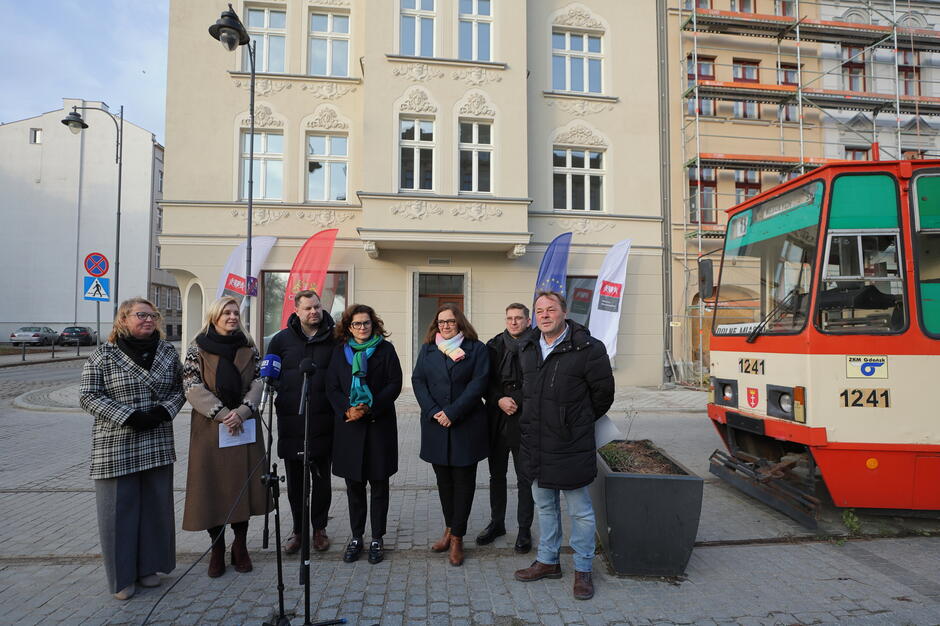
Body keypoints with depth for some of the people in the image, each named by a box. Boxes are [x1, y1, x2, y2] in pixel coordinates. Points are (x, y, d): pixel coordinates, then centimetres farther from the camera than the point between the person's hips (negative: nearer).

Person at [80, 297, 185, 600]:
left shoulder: (168, 353, 6)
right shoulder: (102, 355, -3)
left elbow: (179, 389, 9)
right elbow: (90, 396, -6)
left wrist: (163, 410, -10)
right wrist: (128, 416, -17)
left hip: (157, 445, 3)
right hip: (116, 446, -3)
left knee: (156, 504, 9)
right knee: (119, 507, 5)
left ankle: (148, 566, 27)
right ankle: (122, 575, 21)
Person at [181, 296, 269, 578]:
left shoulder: (249, 348, 7)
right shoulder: (197, 348, 0)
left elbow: (258, 382, 2)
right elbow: (193, 387, -8)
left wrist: (241, 412, -14)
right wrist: (223, 414, -16)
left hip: (245, 426, 2)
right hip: (210, 427, -2)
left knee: (243, 485, 7)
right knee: (212, 486, 3)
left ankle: (240, 545, 22)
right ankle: (217, 549, 19)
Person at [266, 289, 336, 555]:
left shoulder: (335, 339, 1)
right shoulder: (282, 339, 5)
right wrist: (278, 394, -3)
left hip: (323, 422, -1)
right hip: (291, 422, 1)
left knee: (322, 479, 11)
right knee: (295, 480, 12)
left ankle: (319, 528, 28)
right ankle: (298, 529, 29)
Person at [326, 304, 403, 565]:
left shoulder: (385, 349, 1)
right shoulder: (340, 350, 9)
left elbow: (395, 384, -5)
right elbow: (332, 387, 5)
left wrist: (370, 407, -15)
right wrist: (347, 409, -12)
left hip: (379, 424, -2)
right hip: (348, 425, 2)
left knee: (379, 483, 6)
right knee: (353, 484, 10)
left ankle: (377, 538, 18)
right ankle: (356, 537, 23)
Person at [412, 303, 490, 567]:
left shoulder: (476, 349, -1)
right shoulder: (427, 349, 10)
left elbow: (478, 384, -9)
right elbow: (418, 380, 3)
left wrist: (452, 412, -15)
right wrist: (433, 412, -11)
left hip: (466, 425, -3)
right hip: (436, 426, 3)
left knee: (463, 480, 3)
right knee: (443, 479, 13)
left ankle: (457, 537, 14)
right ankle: (450, 528, 29)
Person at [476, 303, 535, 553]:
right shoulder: (495, 345, 5)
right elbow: (486, 381, 3)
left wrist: (516, 400, -16)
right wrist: (500, 400, -12)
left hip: (525, 421, -4)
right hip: (497, 420, 4)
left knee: (525, 479, 7)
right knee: (497, 475, 16)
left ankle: (525, 530, 22)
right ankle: (497, 523, 33)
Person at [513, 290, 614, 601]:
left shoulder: (588, 349, -14)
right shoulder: (527, 348, 5)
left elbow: (603, 393, -4)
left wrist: (580, 423, 7)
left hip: (571, 446, -6)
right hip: (535, 444, 6)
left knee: (580, 511, 9)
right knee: (545, 506, 20)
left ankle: (583, 569, 27)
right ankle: (548, 561, 37)